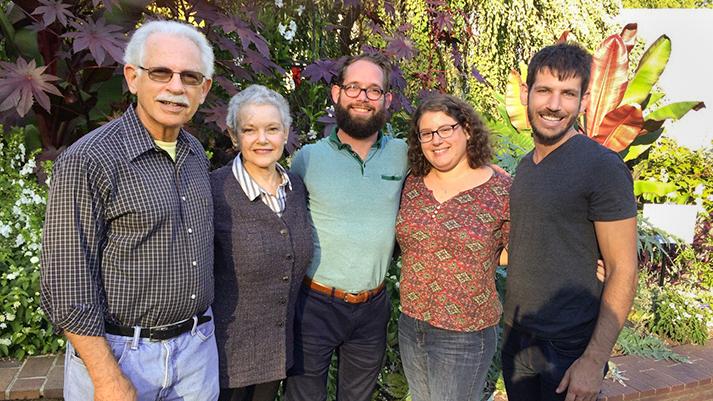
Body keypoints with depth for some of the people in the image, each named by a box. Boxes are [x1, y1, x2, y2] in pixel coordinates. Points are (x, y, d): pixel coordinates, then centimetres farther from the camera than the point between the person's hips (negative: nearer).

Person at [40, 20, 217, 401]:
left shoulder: (195, 153, 4)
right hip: (119, 354, -6)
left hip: (198, 348, 6)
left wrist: (202, 331, 13)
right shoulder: (85, 162, -16)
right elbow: (67, 287, -16)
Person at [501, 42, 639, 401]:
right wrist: (510, 319, 7)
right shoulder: (525, 165, 6)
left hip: (569, 346, -6)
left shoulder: (602, 167, -15)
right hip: (516, 335, 6)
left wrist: (594, 360, -18)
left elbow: (623, 270, -16)